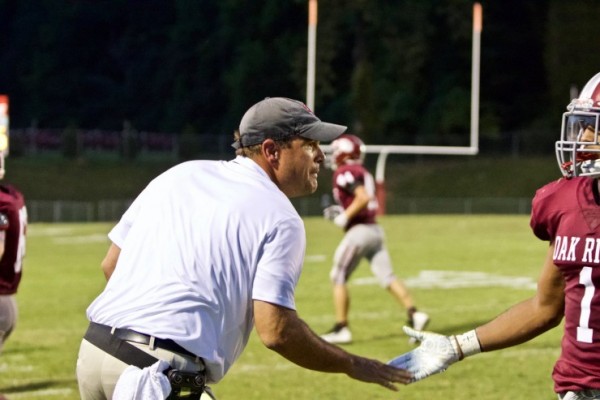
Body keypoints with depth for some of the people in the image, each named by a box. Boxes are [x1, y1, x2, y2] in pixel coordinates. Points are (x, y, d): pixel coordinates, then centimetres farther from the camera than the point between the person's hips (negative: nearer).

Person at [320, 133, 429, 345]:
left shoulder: (344, 173, -10)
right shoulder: (363, 173, 18)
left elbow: (363, 197, -23)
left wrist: (344, 217, -15)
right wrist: (340, 212, 17)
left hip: (358, 231, -8)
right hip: (375, 230, 8)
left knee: (339, 278, 2)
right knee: (387, 276, 4)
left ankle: (341, 328, 1)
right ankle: (414, 314, -10)